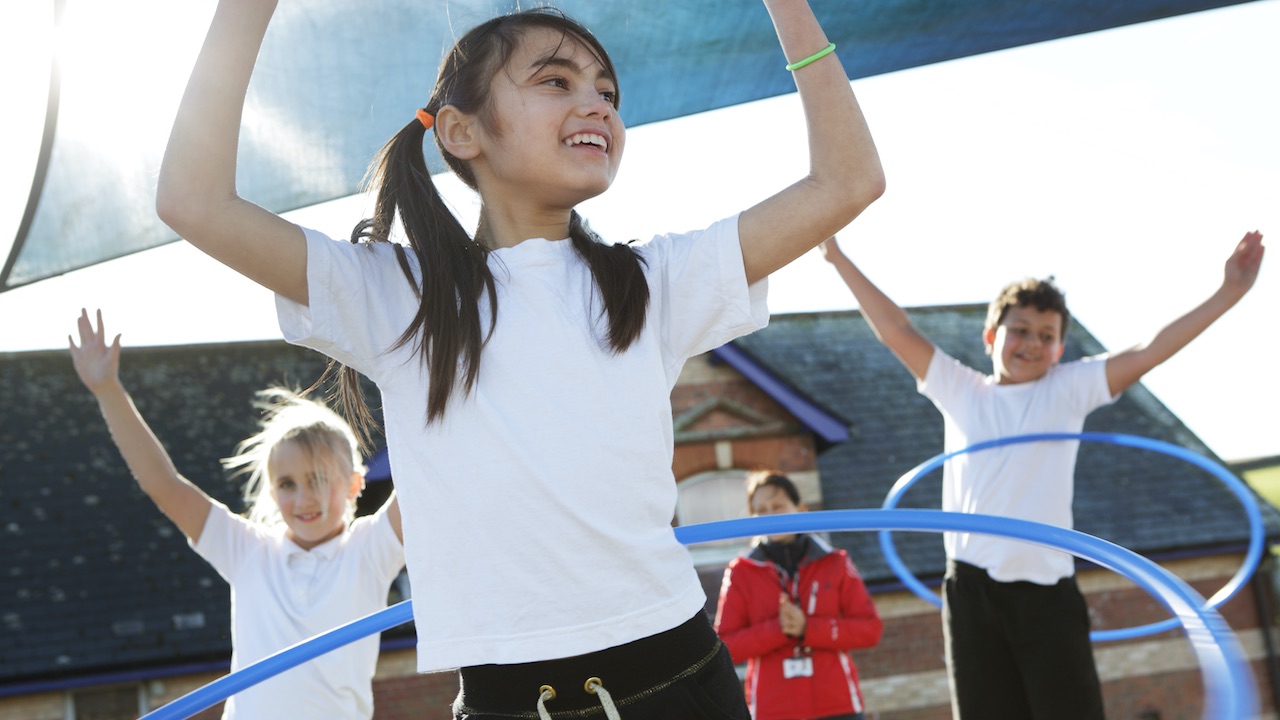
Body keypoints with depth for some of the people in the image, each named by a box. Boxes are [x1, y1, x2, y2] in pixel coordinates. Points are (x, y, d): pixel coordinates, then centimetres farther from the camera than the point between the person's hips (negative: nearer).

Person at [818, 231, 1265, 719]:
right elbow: (895, 331, 11)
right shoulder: (960, 391, 12)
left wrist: (1228, 293, -3)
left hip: (1048, 590, -1)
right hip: (973, 590, 1)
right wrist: (839, 259, 11)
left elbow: (1147, 352, 3)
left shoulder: (1069, 389, 10)